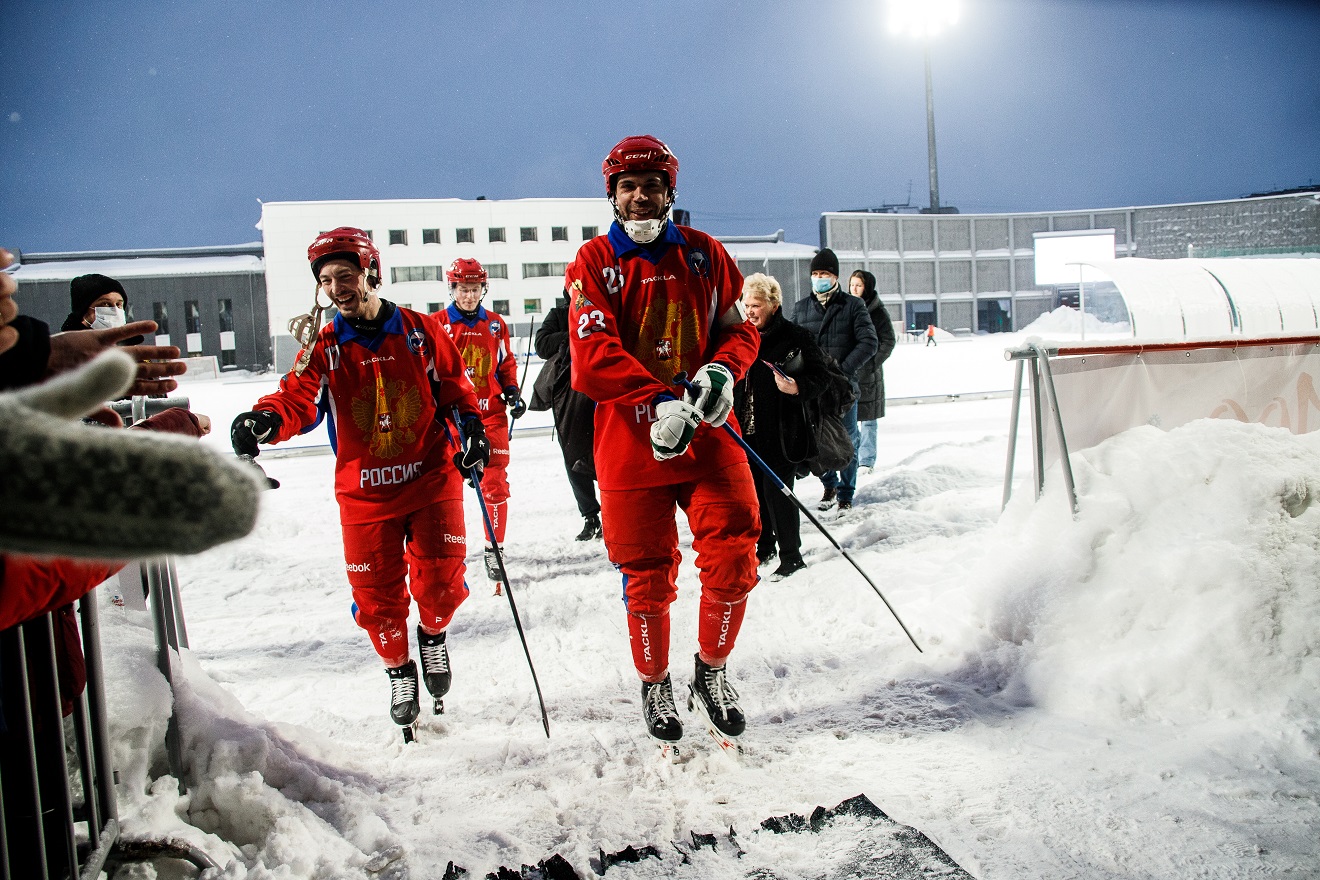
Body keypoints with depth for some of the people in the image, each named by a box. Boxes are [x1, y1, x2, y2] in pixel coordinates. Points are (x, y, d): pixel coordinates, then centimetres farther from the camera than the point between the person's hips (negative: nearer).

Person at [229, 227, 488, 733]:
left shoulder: (419, 332, 1)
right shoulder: (324, 348, 0)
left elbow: (455, 389, 10)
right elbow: (299, 399, -15)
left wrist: (471, 427, -7)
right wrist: (266, 419, -37)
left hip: (431, 479, -1)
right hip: (364, 492, 1)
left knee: (440, 583, -5)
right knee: (376, 597, 3)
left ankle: (433, 634, 31)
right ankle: (398, 670, 31)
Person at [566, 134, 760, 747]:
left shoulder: (704, 253, 9)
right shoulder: (594, 262, 0)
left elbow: (738, 330, 13)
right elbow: (593, 353, -13)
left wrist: (722, 371, -10)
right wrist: (658, 401, -26)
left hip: (708, 435, 2)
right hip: (631, 439, -2)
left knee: (733, 559, -6)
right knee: (648, 577, 7)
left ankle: (712, 673, 20)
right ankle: (654, 685, 32)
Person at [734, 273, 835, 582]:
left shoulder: (797, 337, -8)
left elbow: (819, 377, -10)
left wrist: (795, 388, -28)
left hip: (781, 432, -6)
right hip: (747, 431, 6)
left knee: (777, 492, -6)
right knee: (754, 490, 12)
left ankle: (791, 557, 7)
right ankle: (764, 547, 31)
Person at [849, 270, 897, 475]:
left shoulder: (878, 311, -2)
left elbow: (888, 341, -2)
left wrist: (872, 363, -11)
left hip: (868, 373, -3)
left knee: (868, 418, 2)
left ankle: (866, 461, 10)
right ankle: (854, 457, 17)